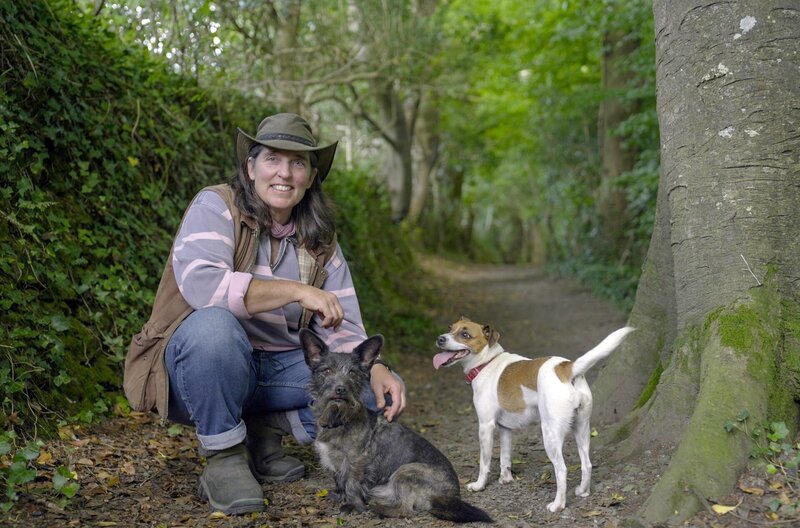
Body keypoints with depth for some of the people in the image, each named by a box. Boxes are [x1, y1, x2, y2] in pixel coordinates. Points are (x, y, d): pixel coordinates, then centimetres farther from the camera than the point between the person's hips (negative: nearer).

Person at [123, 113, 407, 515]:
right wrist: (297, 291, -32)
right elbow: (200, 283, -31)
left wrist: (376, 371, -21)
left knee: (384, 392, -8)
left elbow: (341, 329, -1)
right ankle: (223, 455, -16)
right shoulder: (216, 207, -12)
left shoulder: (320, 241, 4)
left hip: (278, 368, 5)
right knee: (212, 324, -39)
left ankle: (263, 432, 6)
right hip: (200, 369, -5)